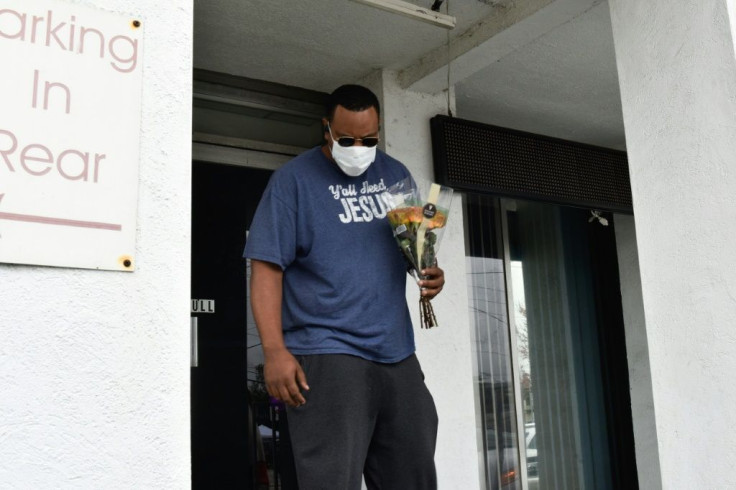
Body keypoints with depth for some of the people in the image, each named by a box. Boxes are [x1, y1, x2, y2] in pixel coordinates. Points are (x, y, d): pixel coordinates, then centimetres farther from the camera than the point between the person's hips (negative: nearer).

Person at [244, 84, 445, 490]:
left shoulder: (396, 175, 12)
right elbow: (266, 269, -9)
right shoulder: (293, 180, -4)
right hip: (327, 355, -5)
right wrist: (275, 350, -20)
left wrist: (431, 272, -1)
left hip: (398, 354, 6)